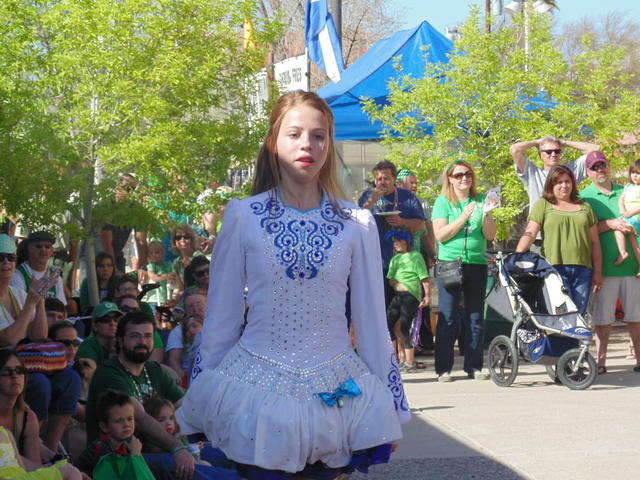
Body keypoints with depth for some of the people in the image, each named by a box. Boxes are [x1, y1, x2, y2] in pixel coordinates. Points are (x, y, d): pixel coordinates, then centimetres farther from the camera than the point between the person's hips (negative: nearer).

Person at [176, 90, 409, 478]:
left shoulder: (357, 224, 3)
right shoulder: (243, 217, -1)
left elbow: (372, 319, 7)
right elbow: (221, 316, 3)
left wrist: (392, 407, 8)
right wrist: (198, 409, 5)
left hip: (334, 395, 1)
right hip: (258, 388, -1)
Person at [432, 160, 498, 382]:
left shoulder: (480, 201, 10)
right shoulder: (443, 202, 3)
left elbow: (490, 236, 6)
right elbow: (440, 234, -8)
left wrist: (486, 214, -11)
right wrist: (464, 217, -16)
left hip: (477, 264, 3)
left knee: (476, 318, 5)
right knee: (447, 317, -4)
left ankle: (474, 366, 12)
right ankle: (443, 369, -2)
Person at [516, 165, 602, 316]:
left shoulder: (585, 207, 18)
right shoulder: (543, 205, 9)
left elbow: (595, 242, 17)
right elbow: (529, 234, -2)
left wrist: (598, 272, 12)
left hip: (583, 269, 4)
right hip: (555, 268, -4)